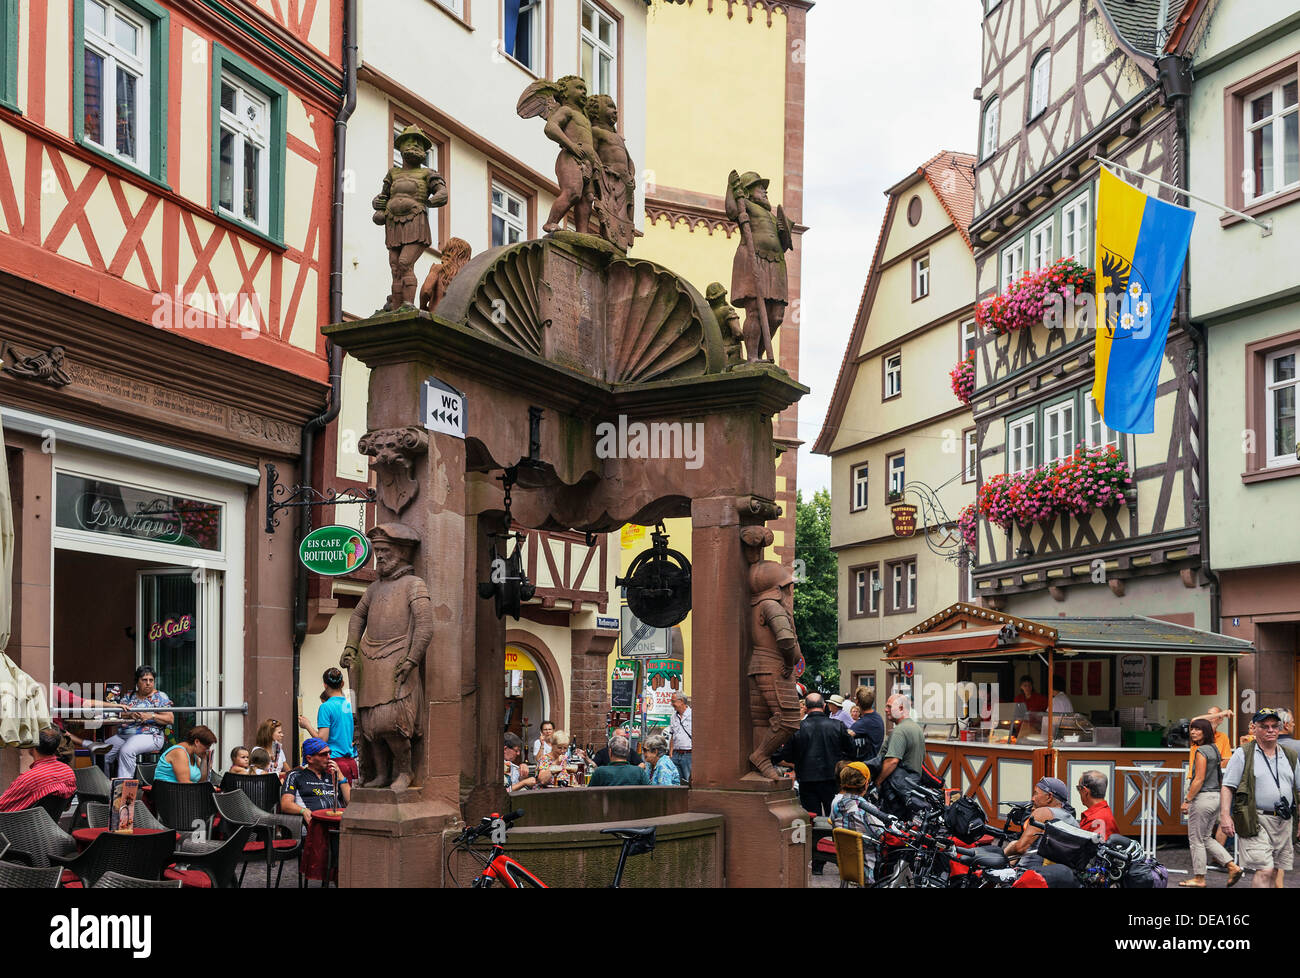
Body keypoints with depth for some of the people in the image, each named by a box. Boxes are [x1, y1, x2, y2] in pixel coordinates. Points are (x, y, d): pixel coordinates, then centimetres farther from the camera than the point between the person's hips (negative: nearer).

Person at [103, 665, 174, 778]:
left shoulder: (160, 697, 5)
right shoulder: (129, 696, 19)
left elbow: (170, 719, -3)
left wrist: (151, 716, -16)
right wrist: (130, 714, -12)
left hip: (149, 736, -6)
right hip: (123, 735, 6)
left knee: (126, 751, -34)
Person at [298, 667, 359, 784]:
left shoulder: (326, 706, -10)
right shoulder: (350, 703, 7)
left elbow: (322, 739, -12)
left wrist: (307, 725, 1)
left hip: (335, 760, -6)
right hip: (351, 761, 6)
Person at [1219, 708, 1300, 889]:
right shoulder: (1243, 754, 1)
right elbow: (1227, 787, -3)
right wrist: (1225, 815, -13)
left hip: (1284, 822, 5)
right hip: (1256, 820, -5)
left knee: (1277, 872, 7)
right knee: (1264, 871, -15)